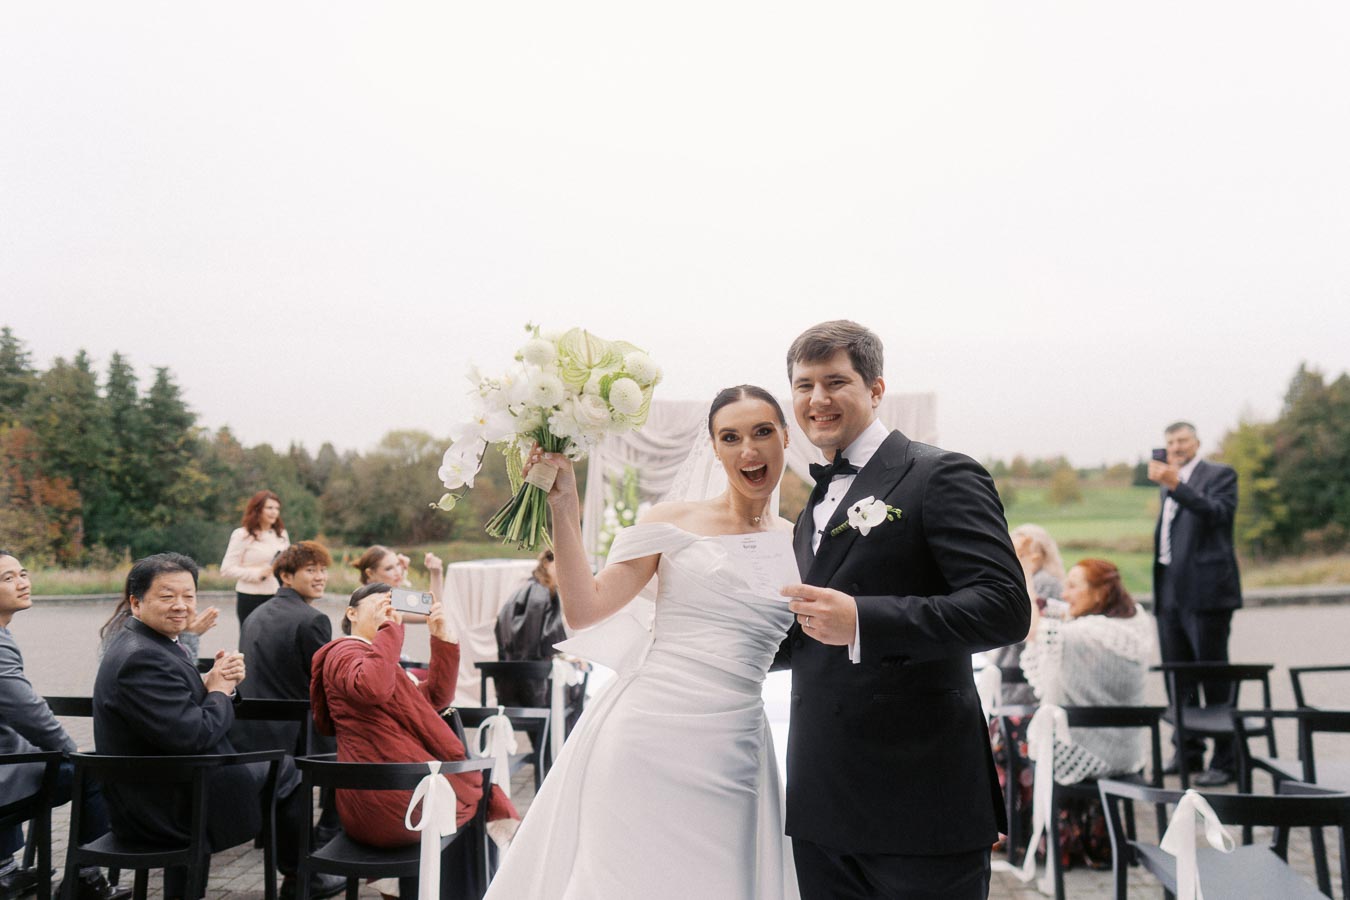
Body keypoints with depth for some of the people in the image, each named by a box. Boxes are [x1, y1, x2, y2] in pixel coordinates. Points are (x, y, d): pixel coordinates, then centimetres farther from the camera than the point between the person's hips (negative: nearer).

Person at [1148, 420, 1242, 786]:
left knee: (1214, 678, -4)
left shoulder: (1220, 475, -1)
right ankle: (1188, 753, 21)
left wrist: (1176, 485, -28)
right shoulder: (1169, 485, 19)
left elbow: (1216, 512, -19)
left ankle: (1225, 760, 3)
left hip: (1205, 591, -7)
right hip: (1170, 594, 7)